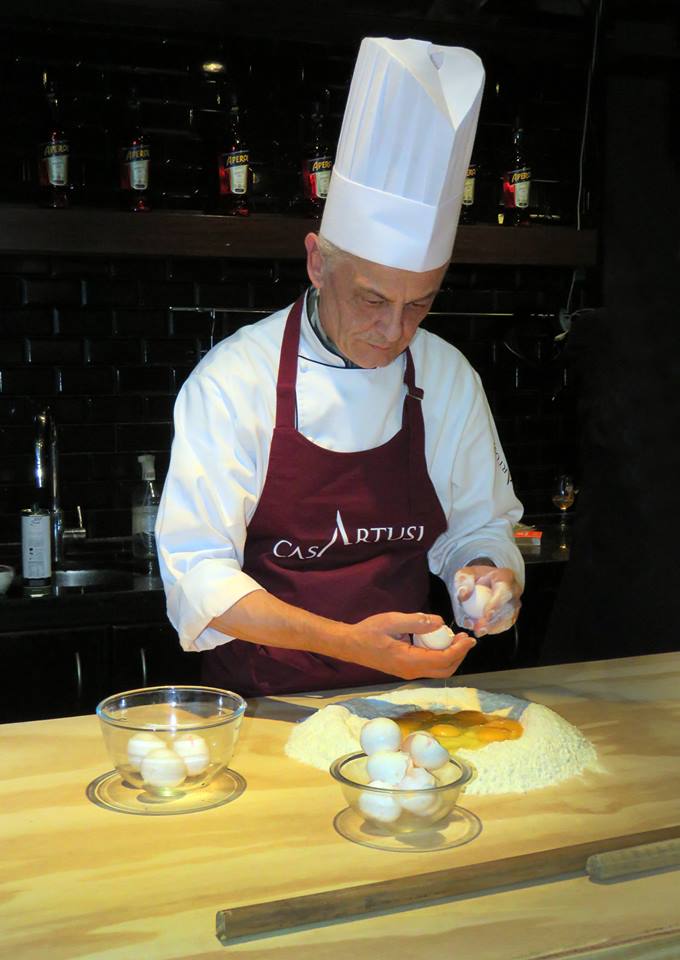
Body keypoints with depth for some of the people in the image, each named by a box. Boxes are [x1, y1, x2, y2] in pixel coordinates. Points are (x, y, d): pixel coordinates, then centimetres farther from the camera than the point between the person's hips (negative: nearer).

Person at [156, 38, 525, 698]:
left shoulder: (448, 377, 1)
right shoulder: (233, 378, -12)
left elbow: (479, 525, 11)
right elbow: (196, 572, -14)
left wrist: (488, 575, -12)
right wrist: (349, 642, -26)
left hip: (403, 697, 4)